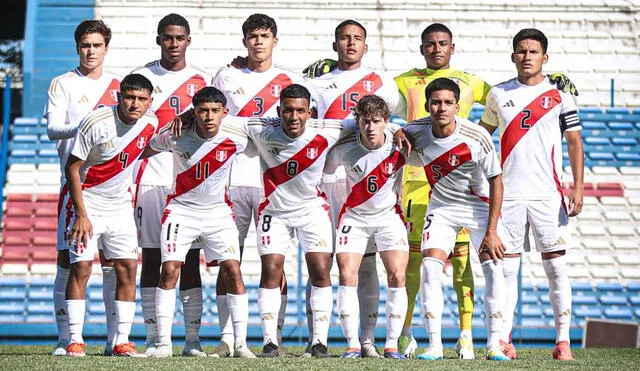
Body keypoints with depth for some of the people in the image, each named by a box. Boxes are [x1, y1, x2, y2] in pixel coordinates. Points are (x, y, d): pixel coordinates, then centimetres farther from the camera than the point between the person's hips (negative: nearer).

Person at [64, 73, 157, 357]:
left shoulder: (150, 124, -5)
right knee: (80, 267, -10)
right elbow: (72, 167, -15)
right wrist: (81, 214, -18)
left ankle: (122, 341, 2)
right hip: (88, 203, -5)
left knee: (128, 268, -2)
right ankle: (75, 340, -5)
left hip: (120, 206, 5)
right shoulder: (96, 123, -20)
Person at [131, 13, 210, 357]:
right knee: (151, 258, -1)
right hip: (151, 179, -1)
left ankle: (193, 338, 1)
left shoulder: (201, 80, 10)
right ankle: (153, 338, 1)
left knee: (191, 260, 0)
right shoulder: (142, 77, 7)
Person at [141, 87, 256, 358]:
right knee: (169, 270, -12)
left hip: (218, 211, 1)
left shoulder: (236, 139, -14)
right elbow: (146, 150, 4)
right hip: (181, 209, -1)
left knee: (233, 272, -9)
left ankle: (240, 343, -4)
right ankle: (164, 343, -6)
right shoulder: (176, 136, -15)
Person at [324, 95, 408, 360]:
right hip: (353, 216, 0)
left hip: (388, 216, 0)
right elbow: (323, 171, 1)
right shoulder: (344, 149, -18)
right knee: (346, 276, -11)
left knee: (397, 276, -10)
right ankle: (353, 344, -3)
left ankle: (392, 344, -1)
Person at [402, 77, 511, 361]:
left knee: (493, 266, -14)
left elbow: (496, 181, -16)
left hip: (480, 204, -2)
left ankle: (494, 343, -7)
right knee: (430, 265, -14)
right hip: (441, 206, 2)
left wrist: (491, 231, -18)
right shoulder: (415, 132, -18)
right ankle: (434, 345, -10)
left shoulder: (477, 137, -25)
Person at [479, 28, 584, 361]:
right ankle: (503, 341, 4)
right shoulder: (499, 94, 10)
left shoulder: (559, 95, 3)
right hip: (508, 194, 2)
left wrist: (578, 187, -7)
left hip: (548, 195, -2)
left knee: (556, 266, -4)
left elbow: (574, 142, 3)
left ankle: (563, 341, -2)